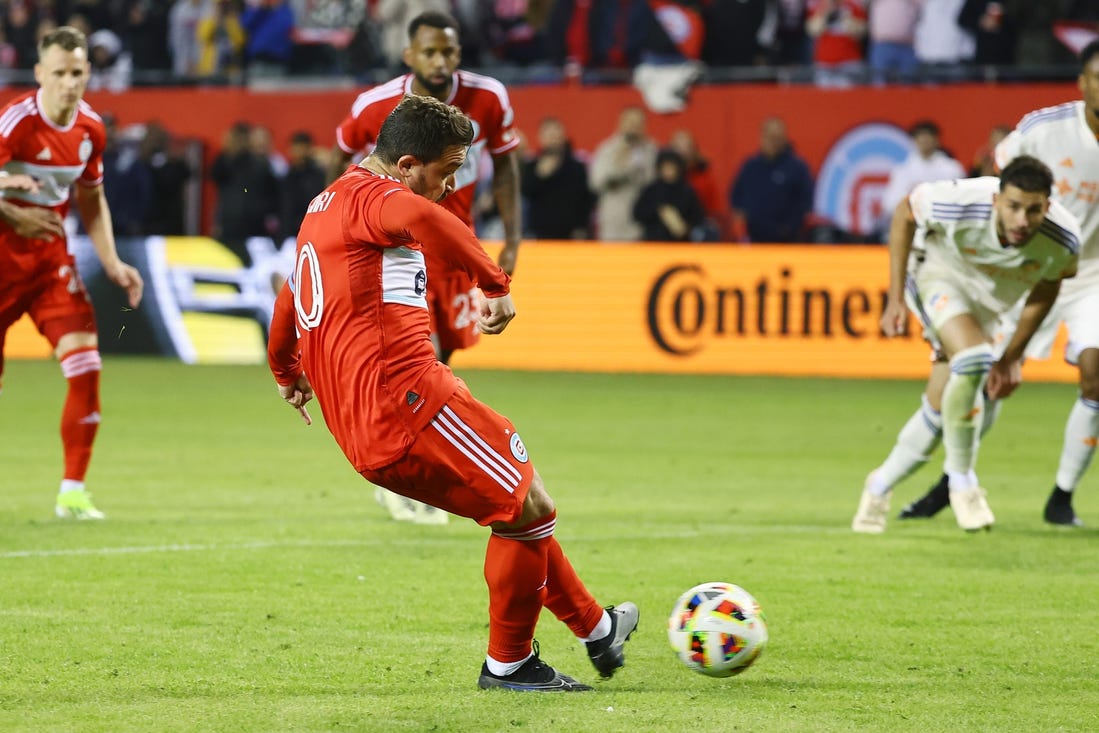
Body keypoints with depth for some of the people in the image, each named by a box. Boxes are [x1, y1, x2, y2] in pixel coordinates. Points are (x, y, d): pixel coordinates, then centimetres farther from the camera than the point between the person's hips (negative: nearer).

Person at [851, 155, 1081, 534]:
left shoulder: (1063, 239, -28)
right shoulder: (960, 204, -37)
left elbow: (1046, 290, -4)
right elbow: (905, 212, -14)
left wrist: (1012, 356, -1)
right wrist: (895, 299, -14)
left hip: (991, 302, 4)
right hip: (939, 271, -4)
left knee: (941, 405, 5)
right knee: (973, 359, -30)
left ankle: (879, 487, 30)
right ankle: (961, 481, -11)